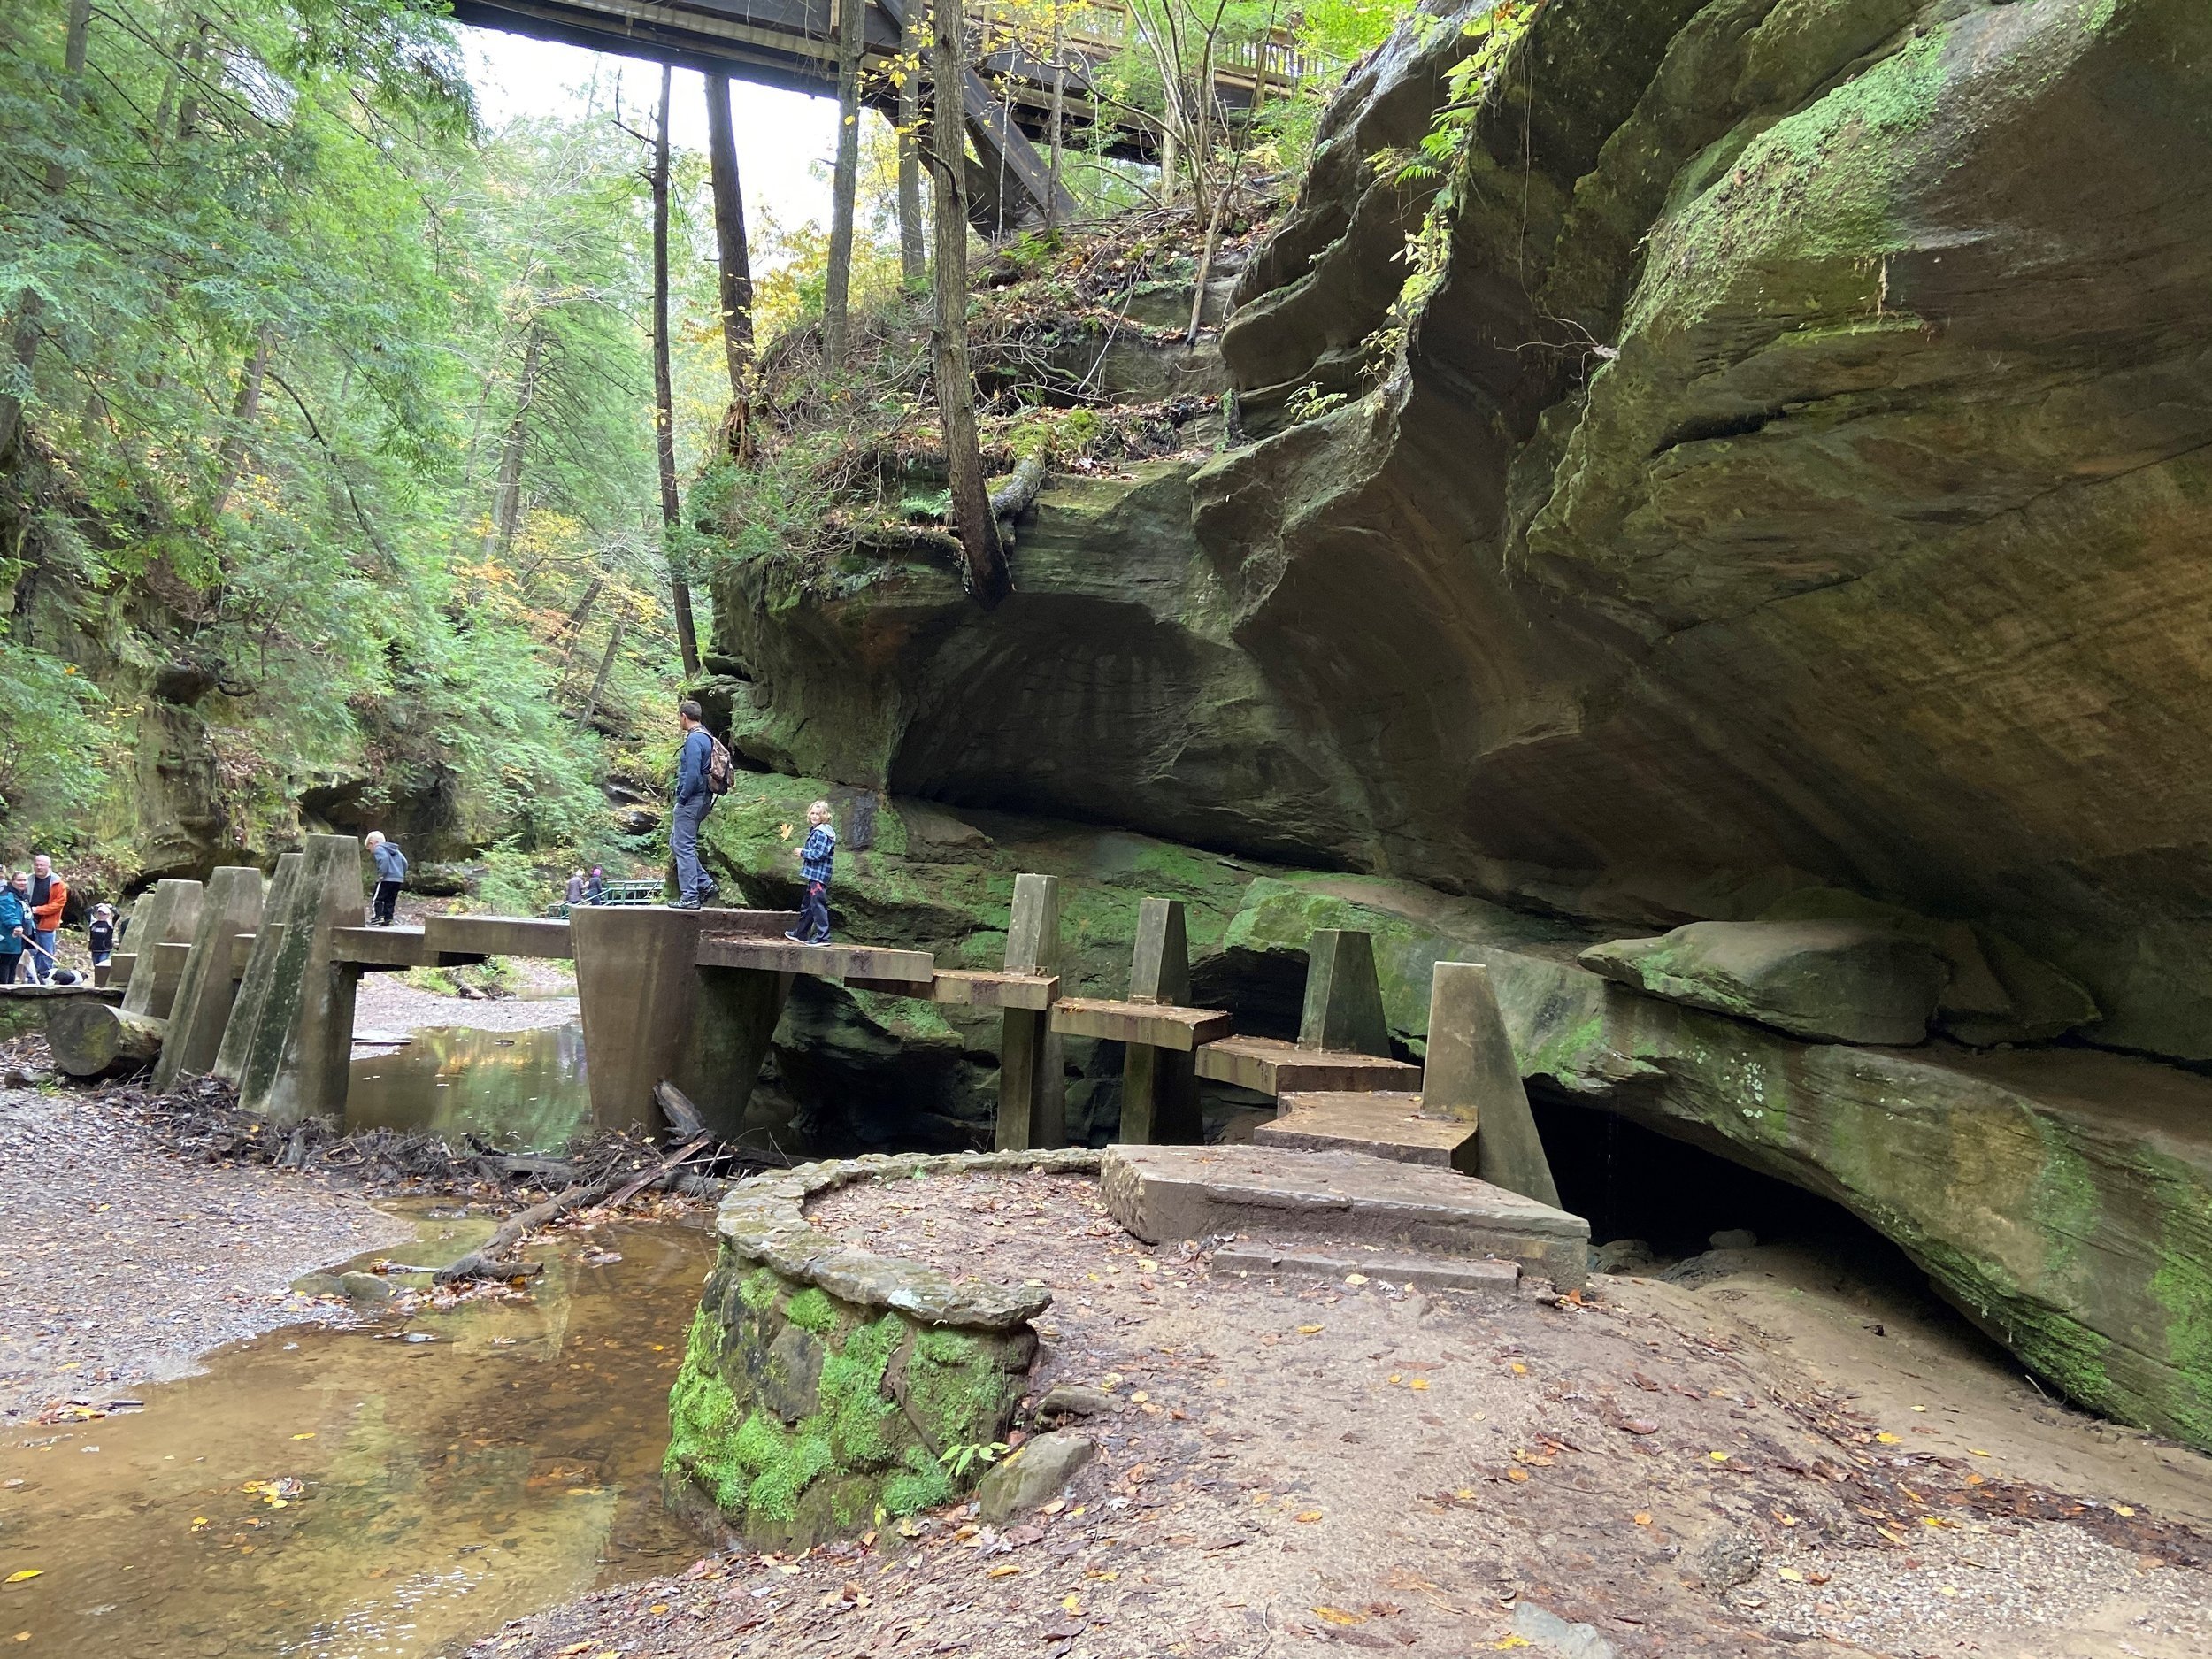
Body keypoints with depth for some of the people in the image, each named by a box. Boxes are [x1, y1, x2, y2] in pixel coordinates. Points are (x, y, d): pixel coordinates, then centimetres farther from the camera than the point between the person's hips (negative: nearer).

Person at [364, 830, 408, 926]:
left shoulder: (379, 849, -1)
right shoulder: (395, 850, 24)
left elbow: (384, 859, -21)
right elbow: (404, 862, 17)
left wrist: (381, 873, -19)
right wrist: (402, 874, 20)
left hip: (387, 879, -8)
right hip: (398, 878, 8)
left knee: (377, 898, -3)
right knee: (390, 900, 12)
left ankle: (377, 916, -14)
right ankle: (388, 919, 10)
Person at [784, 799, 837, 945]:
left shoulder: (822, 832, -14)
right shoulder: (815, 830, 17)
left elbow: (819, 853, -22)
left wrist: (803, 852, -9)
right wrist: (804, 853, 7)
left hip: (819, 875, -11)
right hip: (814, 874, 11)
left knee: (818, 904, -11)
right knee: (807, 905, 20)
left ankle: (823, 937, -11)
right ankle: (801, 934, 31)